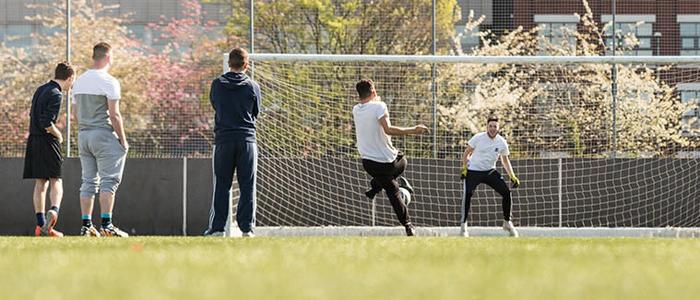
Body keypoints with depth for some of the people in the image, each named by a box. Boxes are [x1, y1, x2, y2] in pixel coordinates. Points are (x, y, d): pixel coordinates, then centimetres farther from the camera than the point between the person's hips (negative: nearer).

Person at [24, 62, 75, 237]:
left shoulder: (40, 90, 14)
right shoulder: (56, 95, -14)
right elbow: (47, 122, -22)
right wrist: (58, 135, -4)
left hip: (33, 141, 8)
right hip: (47, 142, -8)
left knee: (40, 183, 9)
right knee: (56, 181, -5)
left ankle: (41, 224, 8)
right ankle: (54, 211, -30)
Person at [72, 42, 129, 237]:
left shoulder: (79, 81, 12)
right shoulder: (109, 81, -11)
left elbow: (77, 113, 14)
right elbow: (114, 114, -14)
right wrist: (123, 140, -8)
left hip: (83, 135, 7)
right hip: (104, 134, -7)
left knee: (88, 182, 9)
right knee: (109, 181, -6)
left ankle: (86, 225, 6)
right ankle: (106, 225, -13)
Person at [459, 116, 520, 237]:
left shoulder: (502, 142, -4)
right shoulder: (478, 138, -12)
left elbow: (505, 160, 10)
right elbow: (467, 152, -2)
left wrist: (512, 177, 2)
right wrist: (464, 168, -13)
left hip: (490, 171, 3)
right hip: (473, 171, -3)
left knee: (506, 192, -8)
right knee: (468, 194, -24)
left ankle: (507, 222, 9)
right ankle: (463, 225, -14)